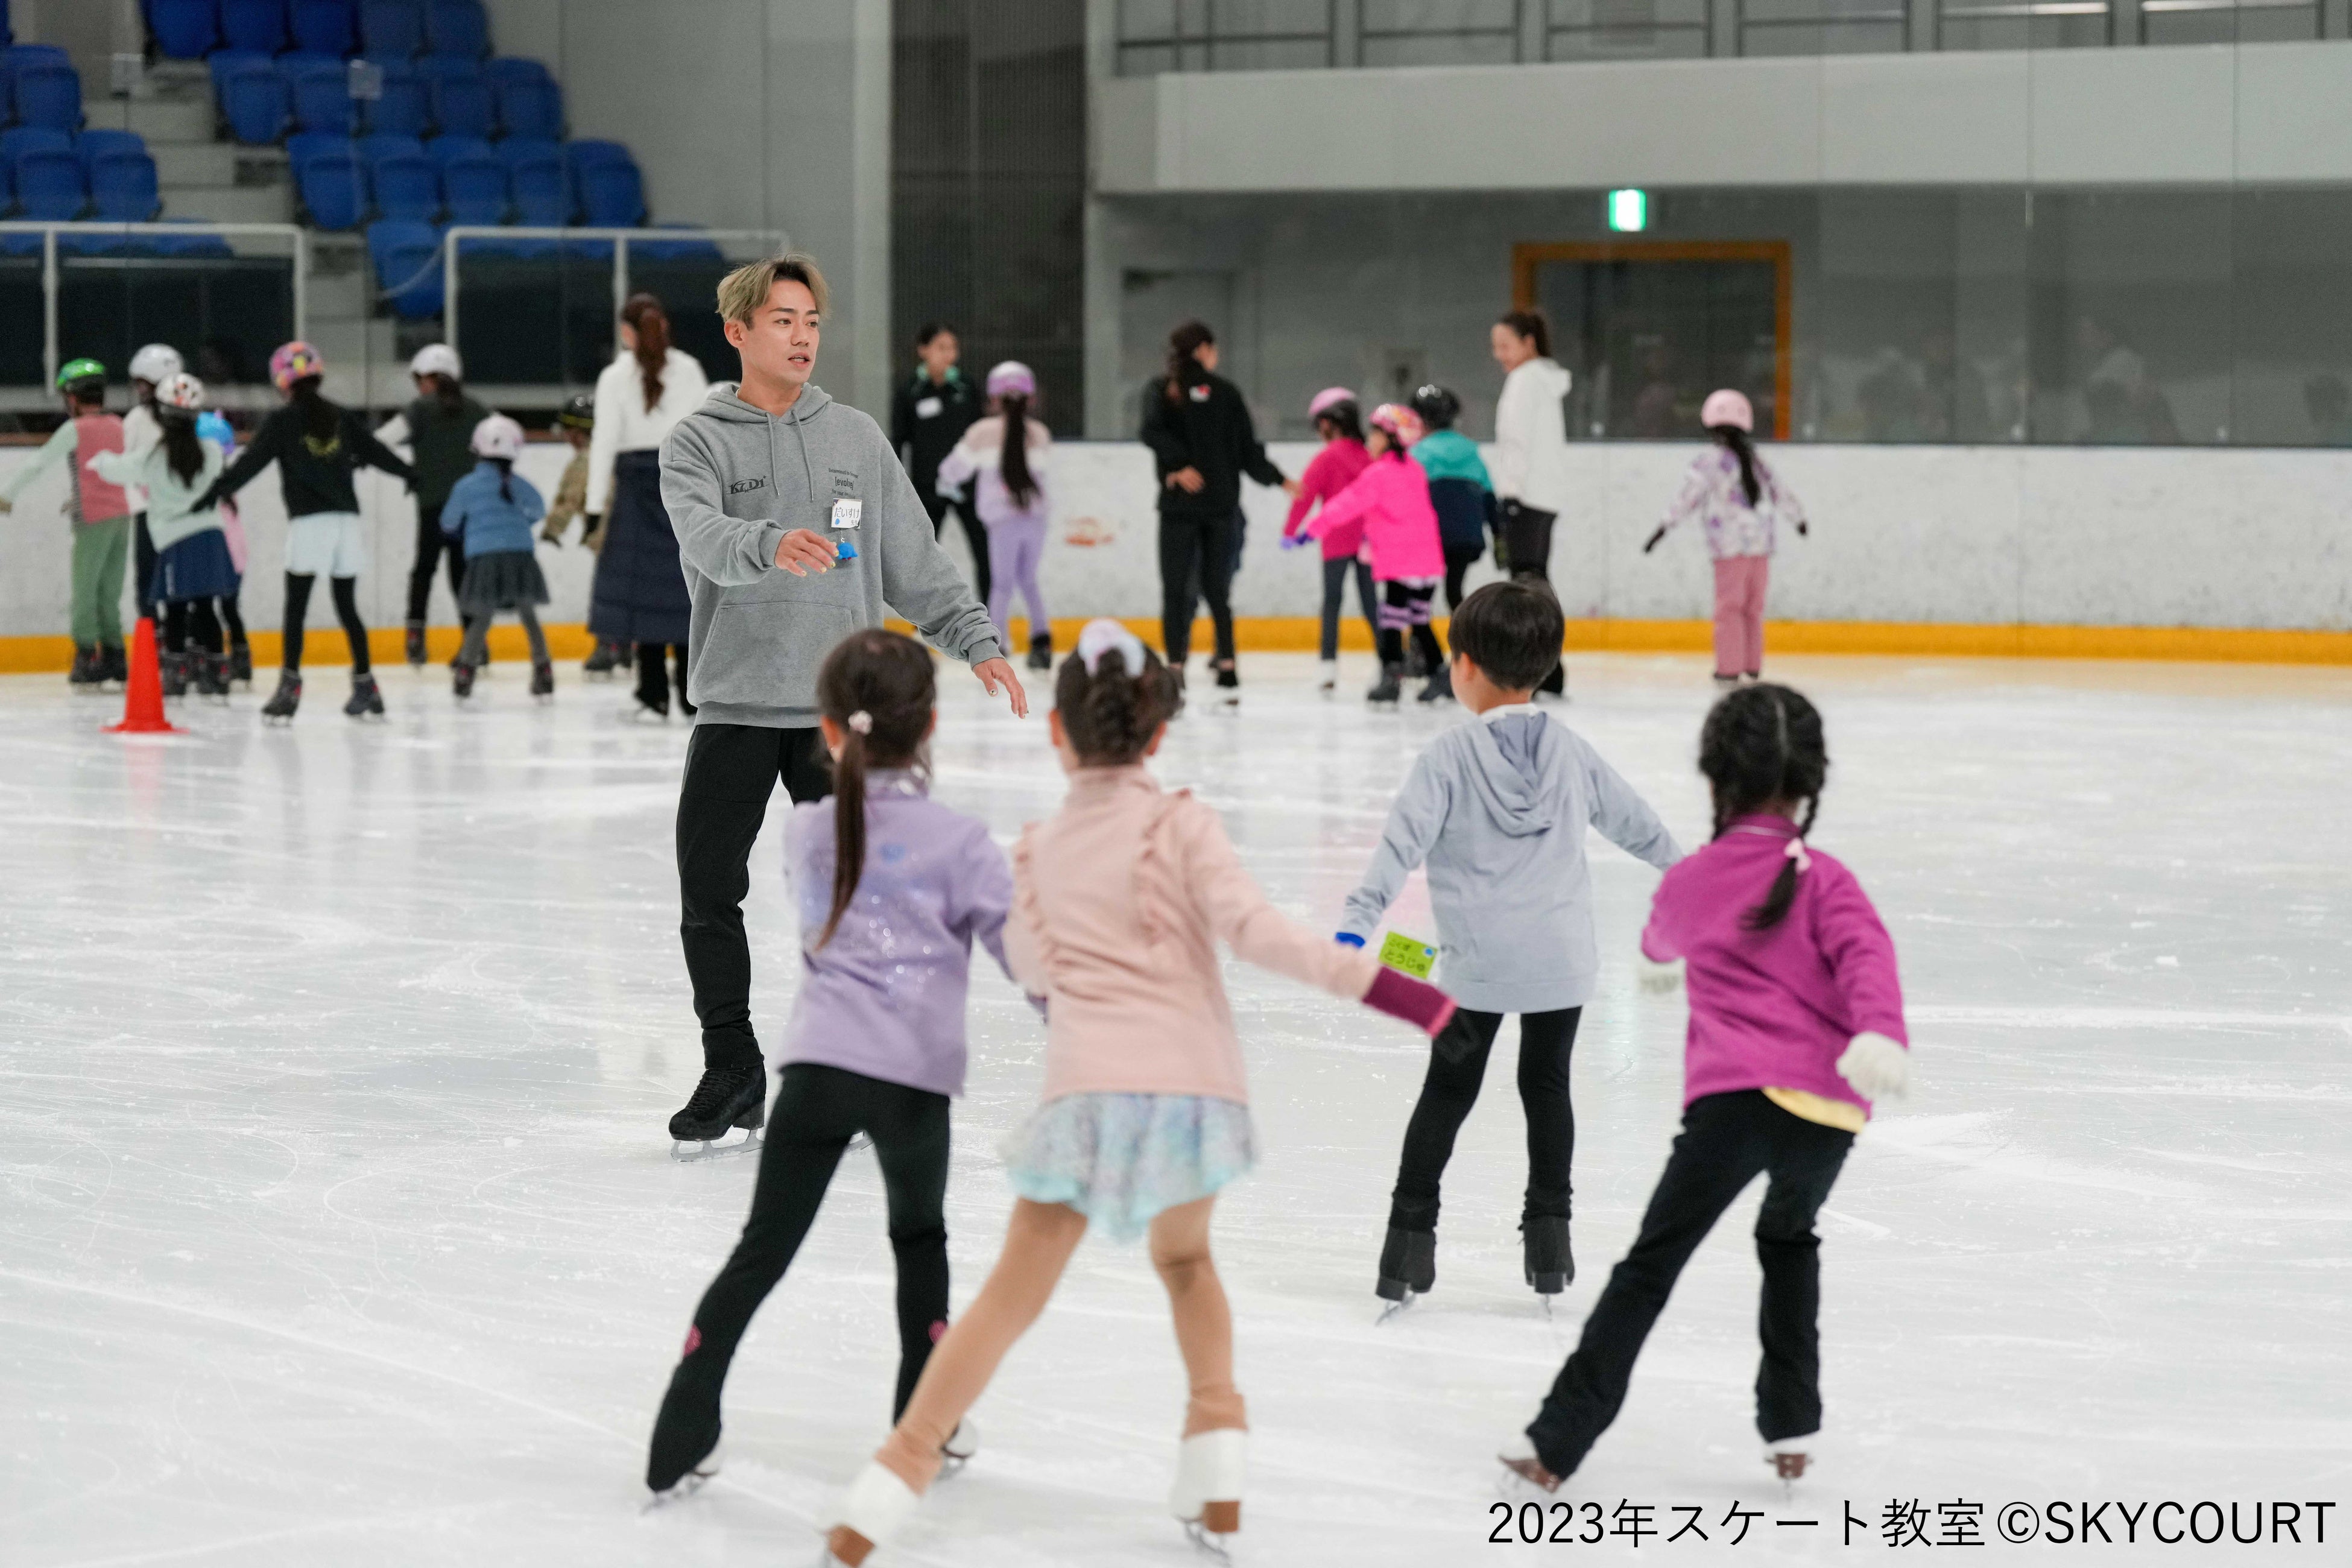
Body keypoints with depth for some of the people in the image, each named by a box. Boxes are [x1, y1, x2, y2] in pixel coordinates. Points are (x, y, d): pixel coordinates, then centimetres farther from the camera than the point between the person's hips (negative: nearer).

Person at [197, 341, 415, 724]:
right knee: (347, 606, 12)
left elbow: (251, 462, -8)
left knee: (296, 606, -4)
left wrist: (217, 492, -9)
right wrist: (411, 474, 37)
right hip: (347, 519, 5)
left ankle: (291, 683, -12)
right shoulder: (341, 419, 12)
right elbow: (375, 452, 21)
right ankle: (365, 684, 13)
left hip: (309, 522, -5)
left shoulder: (282, 420, 0)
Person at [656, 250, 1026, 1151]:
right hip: (735, 708, -1)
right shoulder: (698, 443, 1)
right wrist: (771, 544, -40)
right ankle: (732, 1072, 10)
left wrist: (975, 639, 3)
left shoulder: (857, 438, 11)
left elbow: (914, 558, 15)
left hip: (840, 706, 2)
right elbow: (703, 536, -19)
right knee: (708, 891, -4)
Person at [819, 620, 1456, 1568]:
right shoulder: (1180, 823, 5)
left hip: (1088, 1089, 0)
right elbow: (1252, 930, -8)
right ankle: (1216, 1451, 20)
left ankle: (901, 1471, 2)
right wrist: (1374, 984, -11)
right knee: (1184, 1259, 28)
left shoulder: (1039, 850, 13)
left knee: (1012, 1296, 8)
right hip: (1194, 1083, 0)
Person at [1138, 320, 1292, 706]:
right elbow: (1248, 449, 6)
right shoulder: (1226, 392, 6)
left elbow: (1153, 432, -16)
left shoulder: (1160, 390, 4)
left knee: (1176, 589, 2)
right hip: (1222, 503, 2)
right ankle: (1228, 669, 6)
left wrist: (1180, 466, -12)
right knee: (1217, 589, 10)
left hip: (1179, 503, -1)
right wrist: (1279, 480, 18)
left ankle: (1175, 669, -7)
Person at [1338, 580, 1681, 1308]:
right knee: (1547, 1085, 15)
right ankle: (1549, 1237, 15)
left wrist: (1358, 921, -23)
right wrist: (1683, 870, 37)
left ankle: (1410, 1237, 5)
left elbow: (1405, 840, -18)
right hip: (1562, 959, 3)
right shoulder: (1569, 750, 5)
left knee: (1447, 1091, 7)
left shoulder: (1450, 756, -8)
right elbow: (1632, 819, 19)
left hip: (1476, 962, -3)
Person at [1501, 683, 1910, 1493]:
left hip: (1736, 1093, -1)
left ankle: (1559, 1440, -9)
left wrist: (1664, 964, 65)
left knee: (1651, 1264, -1)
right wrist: (1880, 1032, -29)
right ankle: (1791, 1425, 26)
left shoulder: (1691, 880, 16)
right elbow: (1865, 952, -12)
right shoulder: (1822, 880, 10)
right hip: (1830, 1110, 1)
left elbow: (1662, 940, 40)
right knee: (1789, 1240, 29)